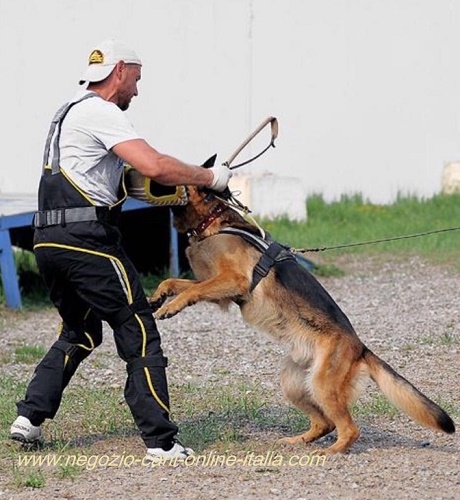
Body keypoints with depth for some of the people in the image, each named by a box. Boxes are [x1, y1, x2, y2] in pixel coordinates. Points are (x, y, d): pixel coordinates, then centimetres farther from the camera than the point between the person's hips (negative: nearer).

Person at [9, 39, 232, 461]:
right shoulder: (101, 113, -9)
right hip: (87, 239, -10)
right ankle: (160, 441, -7)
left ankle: (30, 417, 16)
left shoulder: (72, 112, 22)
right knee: (139, 334, -4)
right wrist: (209, 178, -8)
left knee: (79, 333, 24)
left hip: (49, 240, 10)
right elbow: (154, 165, -21)